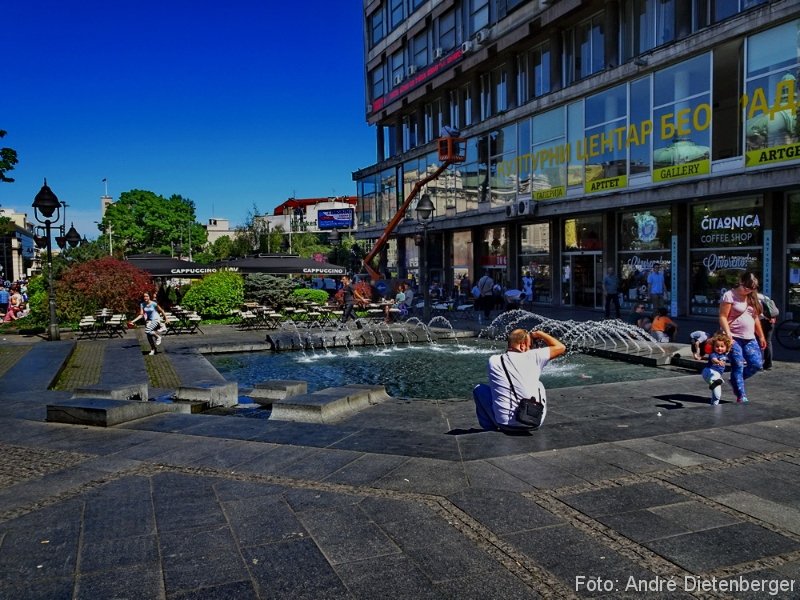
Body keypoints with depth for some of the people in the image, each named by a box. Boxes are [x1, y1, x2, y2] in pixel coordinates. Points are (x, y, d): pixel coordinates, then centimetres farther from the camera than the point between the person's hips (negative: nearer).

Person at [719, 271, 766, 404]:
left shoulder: (752, 298, 15)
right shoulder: (730, 295, -7)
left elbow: (756, 318, 21)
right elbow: (722, 317, -12)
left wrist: (761, 336, 18)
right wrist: (727, 333, -22)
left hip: (750, 338, 7)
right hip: (733, 338, -7)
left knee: (757, 364, -1)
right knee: (738, 366, -7)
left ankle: (735, 381, 21)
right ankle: (741, 395, -1)